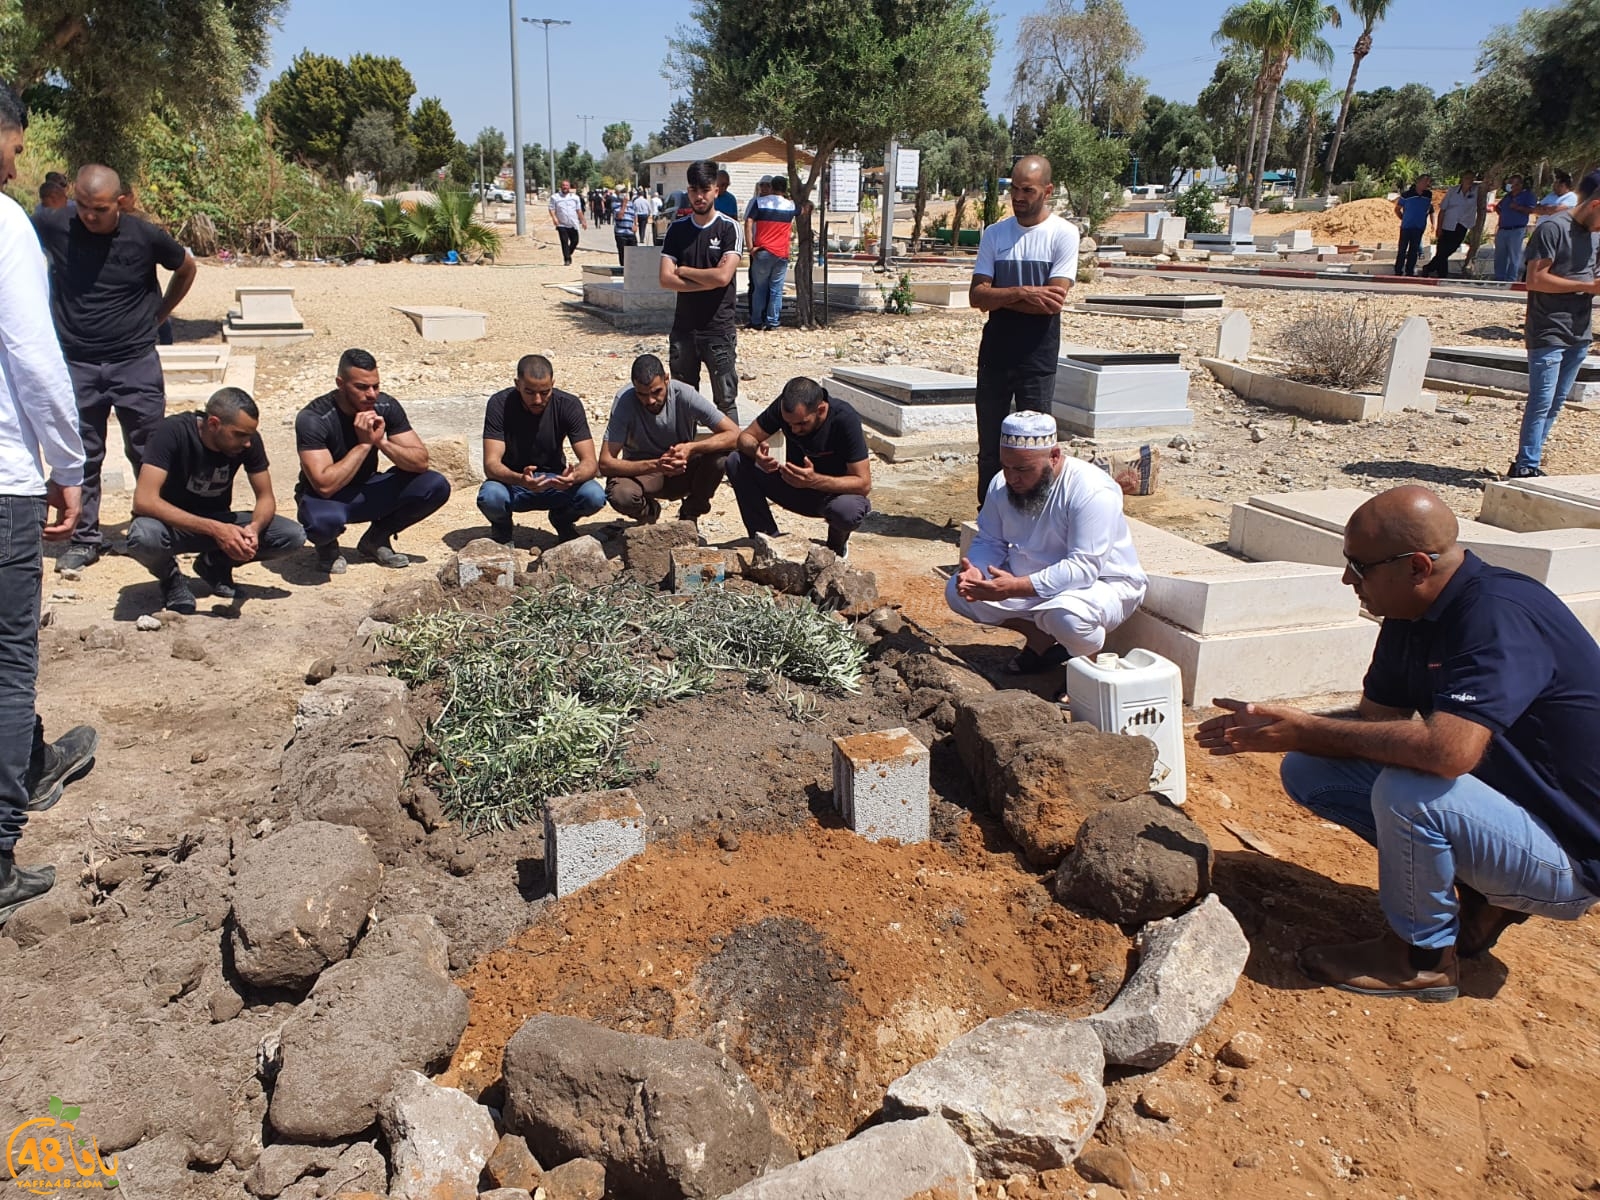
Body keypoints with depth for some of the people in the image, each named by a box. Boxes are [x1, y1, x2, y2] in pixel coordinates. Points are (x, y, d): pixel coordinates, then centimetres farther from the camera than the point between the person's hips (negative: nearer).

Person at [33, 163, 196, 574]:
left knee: (149, 454, 5)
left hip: (135, 361, -1)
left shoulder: (144, 237, -7)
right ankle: (84, 539, 16)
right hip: (76, 364, 1)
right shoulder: (53, 227, -6)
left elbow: (186, 267, 12)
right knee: (81, 457, 6)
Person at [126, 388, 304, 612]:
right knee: (143, 537, -40)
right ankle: (170, 579, -3)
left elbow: (265, 497, -6)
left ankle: (215, 564, 6)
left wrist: (254, 527, -31)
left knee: (294, 536, -18)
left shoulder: (249, 440, -13)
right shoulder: (172, 432, -25)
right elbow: (144, 500, -33)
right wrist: (213, 529, -41)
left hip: (218, 524, 4)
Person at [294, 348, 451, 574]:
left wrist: (382, 442, -29)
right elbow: (325, 486, -33)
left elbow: (421, 461, -13)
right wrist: (364, 444, -32)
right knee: (324, 520, -42)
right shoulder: (313, 419, -24)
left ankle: (375, 539, 4)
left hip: (367, 493, 4)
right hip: (327, 499, -4)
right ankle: (327, 546, 0)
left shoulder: (386, 407, -11)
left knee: (436, 486, -18)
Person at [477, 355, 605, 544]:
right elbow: (491, 464, -25)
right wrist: (520, 479, -48)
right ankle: (502, 528, 3)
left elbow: (590, 462, -19)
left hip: (555, 481, 1)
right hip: (512, 480, -1)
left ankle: (563, 520, 8)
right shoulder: (500, 404, -19)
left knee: (595, 496, -28)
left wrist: (574, 476, -43)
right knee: (490, 497, -35)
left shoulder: (568, 405, -15)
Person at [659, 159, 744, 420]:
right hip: (683, 328, 4)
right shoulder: (676, 229, 6)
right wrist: (708, 282, -12)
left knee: (726, 400, -1)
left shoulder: (729, 228, -4)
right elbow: (666, 279, -4)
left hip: (719, 329, -4)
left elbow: (723, 276, -17)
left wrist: (683, 271, -5)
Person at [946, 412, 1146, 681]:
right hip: (1025, 581, 7)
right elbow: (989, 542, 1)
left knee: (1067, 616, -40)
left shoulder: (1093, 490, -27)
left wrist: (1017, 588, -42)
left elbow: (1084, 568, -33)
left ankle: (1091, 658, -3)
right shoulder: (1002, 485, -7)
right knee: (958, 591, -9)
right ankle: (1041, 637, 3)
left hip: (1102, 583, -6)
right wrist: (975, 570, -23)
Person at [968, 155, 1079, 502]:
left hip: (1038, 358, -4)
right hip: (994, 354, 4)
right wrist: (1022, 293, -16)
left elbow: (1054, 301, -15)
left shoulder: (1063, 234, -4)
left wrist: (999, 296, -9)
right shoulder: (995, 233, 7)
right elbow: (977, 296, -3)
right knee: (990, 445, 9)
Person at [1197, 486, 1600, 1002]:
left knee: (1407, 791, -34)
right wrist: (1271, 728, -13)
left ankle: (1421, 956, -6)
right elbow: (1375, 723, 2)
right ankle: (1478, 897, 7)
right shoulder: (1412, 616, -2)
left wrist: (1309, 730, -29)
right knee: (1308, 771, 1)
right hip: (1497, 801, 9)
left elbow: (1449, 750, -41)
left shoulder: (1498, 616, -28)